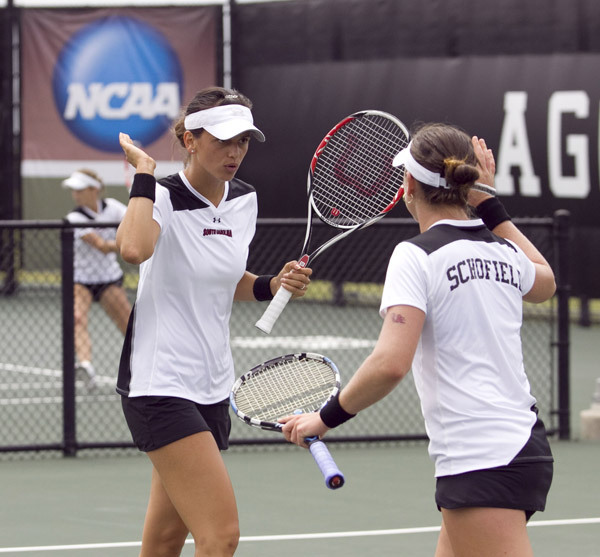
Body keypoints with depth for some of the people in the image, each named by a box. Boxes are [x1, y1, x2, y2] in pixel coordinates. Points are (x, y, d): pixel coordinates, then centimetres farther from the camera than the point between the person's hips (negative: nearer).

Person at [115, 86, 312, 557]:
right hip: (161, 388, -8)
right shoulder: (163, 196, -13)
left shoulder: (244, 201, 9)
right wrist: (144, 172, -24)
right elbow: (134, 248, -37)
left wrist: (273, 285, 5)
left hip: (212, 385, 8)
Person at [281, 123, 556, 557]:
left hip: (482, 462, -9)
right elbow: (545, 281, 39)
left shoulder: (417, 256, -9)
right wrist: (489, 204, 38)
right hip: (525, 443, 9)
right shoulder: (503, 252, 12)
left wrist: (327, 417, -7)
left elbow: (390, 364, -21)